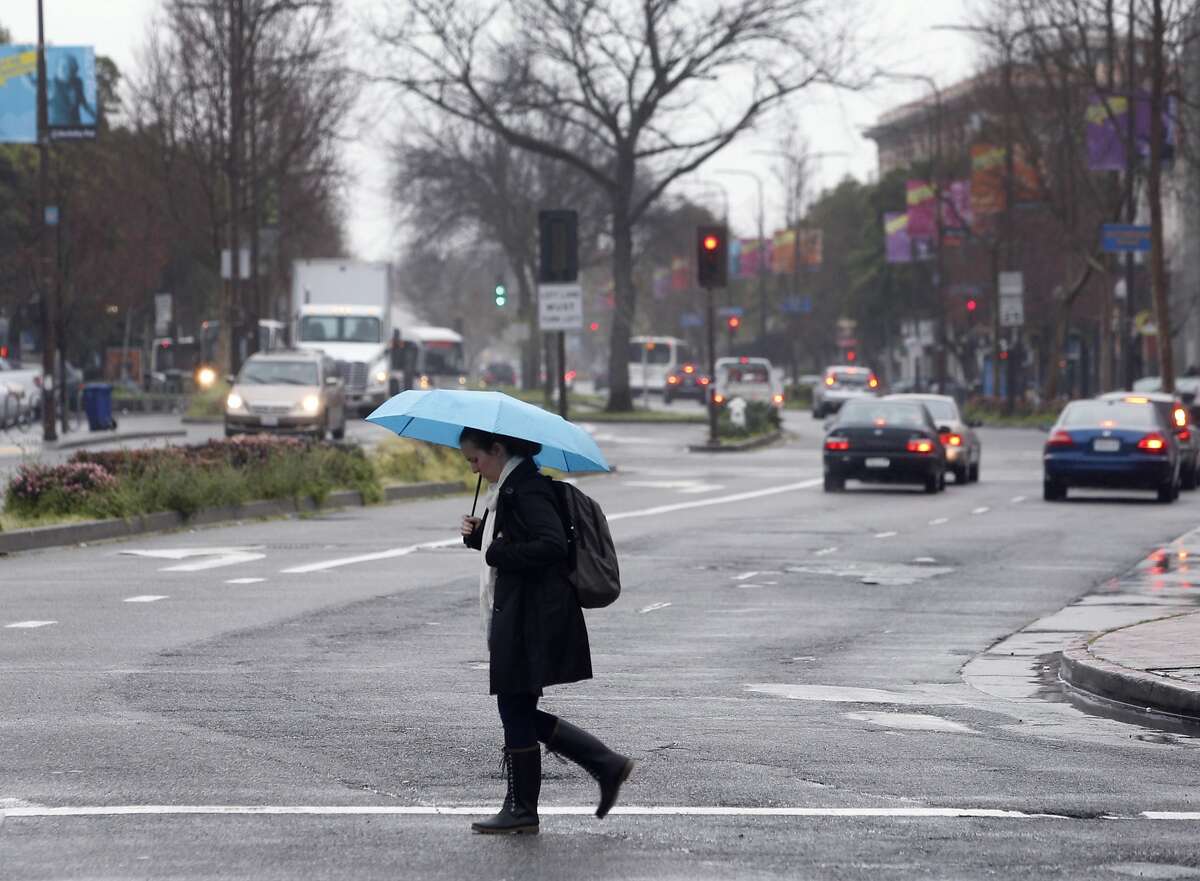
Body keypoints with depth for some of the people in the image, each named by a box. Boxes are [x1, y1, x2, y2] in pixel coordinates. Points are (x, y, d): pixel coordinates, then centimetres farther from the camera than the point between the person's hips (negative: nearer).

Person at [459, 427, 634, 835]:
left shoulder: (525, 489, -15)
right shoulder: (507, 488, 16)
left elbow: (551, 545, -25)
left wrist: (496, 551, -17)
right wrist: (479, 534, 6)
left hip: (531, 619, -11)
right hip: (515, 616, 11)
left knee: (516, 710, -2)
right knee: (518, 712, 12)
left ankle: (521, 809, 7)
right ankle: (607, 764, 13)